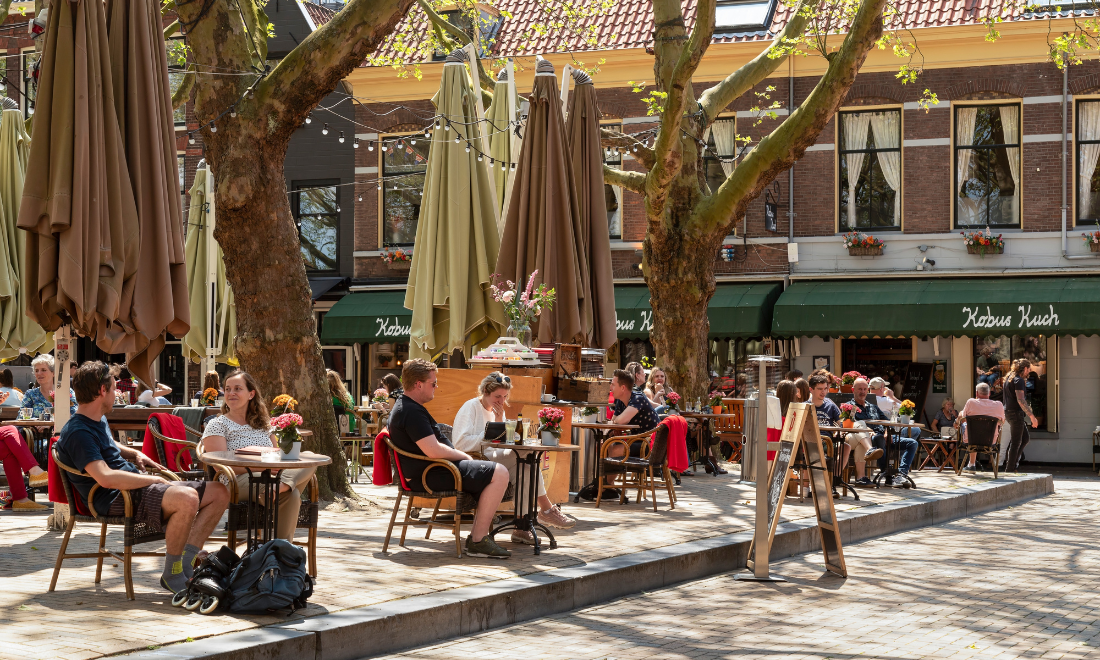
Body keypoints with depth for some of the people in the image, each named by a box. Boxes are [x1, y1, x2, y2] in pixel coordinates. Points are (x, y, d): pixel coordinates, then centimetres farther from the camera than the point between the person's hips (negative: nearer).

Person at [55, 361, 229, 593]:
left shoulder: (95, 423, 18)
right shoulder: (78, 432, -15)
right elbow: (106, 477, -28)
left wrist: (135, 454, 21)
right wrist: (152, 480, -18)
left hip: (136, 487, 11)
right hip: (116, 499, -11)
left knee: (219, 493, 3)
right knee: (187, 498, -36)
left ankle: (185, 562, -5)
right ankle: (172, 573, -18)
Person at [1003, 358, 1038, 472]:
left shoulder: (1009, 378, 14)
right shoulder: (1019, 380, -16)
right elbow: (1020, 400, -25)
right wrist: (1032, 416, -25)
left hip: (1008, 411, 10)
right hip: (1016, 413, -10)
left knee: (1026, 438, 18)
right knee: (1016, 442, -3)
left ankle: (1012, 462, 16)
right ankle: (1009, 469, -1)